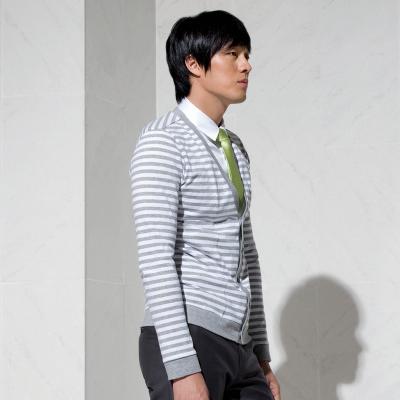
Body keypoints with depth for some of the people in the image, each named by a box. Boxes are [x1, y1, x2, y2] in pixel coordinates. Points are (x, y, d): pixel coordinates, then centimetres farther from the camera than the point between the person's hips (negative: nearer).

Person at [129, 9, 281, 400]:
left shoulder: (234, 147, 18)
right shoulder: (162, 139, -7)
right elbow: (155, 256, -16)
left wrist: (261, 354, 20)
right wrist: (183, 368, -22)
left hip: (236, 346, 8)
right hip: (184, 340, -8)